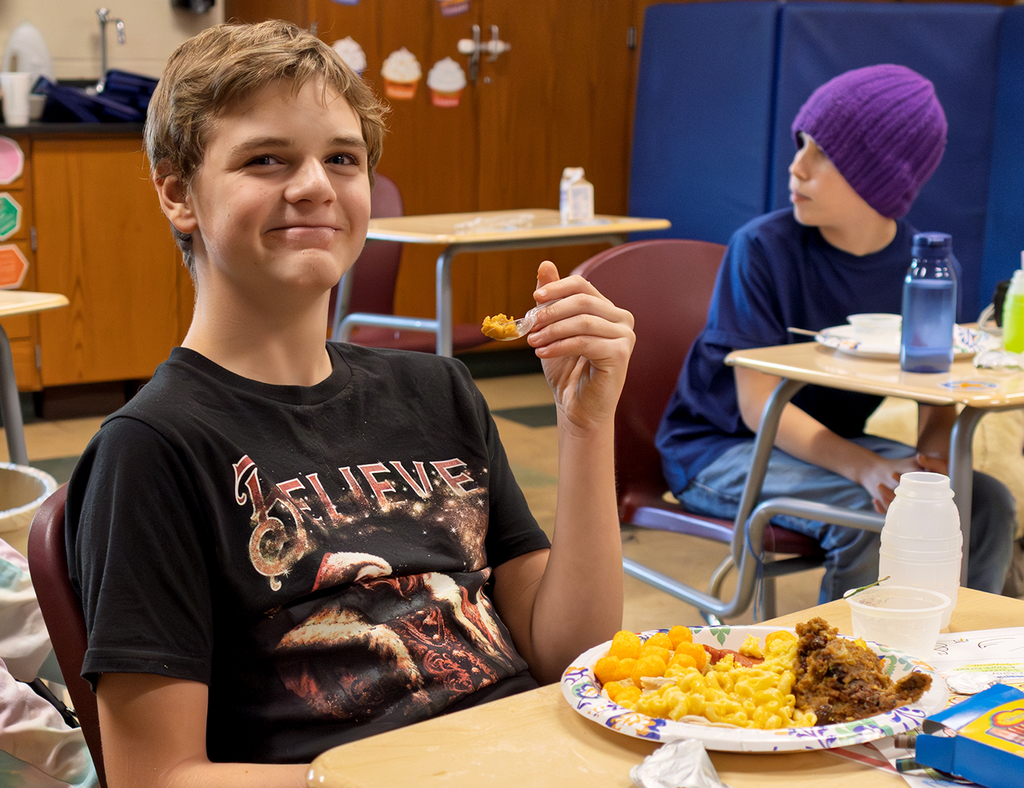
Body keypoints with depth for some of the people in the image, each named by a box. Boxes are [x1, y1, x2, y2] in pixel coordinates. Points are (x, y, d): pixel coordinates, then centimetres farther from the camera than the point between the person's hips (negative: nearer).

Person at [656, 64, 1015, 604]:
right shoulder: (763, 249, -18)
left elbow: (938, 406, -3)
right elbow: (759, 406, -20)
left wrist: (929, 463, -27)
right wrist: (870, 469, -32)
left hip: (830, 443, 5)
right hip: (720, 448, -5)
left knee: (988, 502, -15)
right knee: (868, 513, -30)